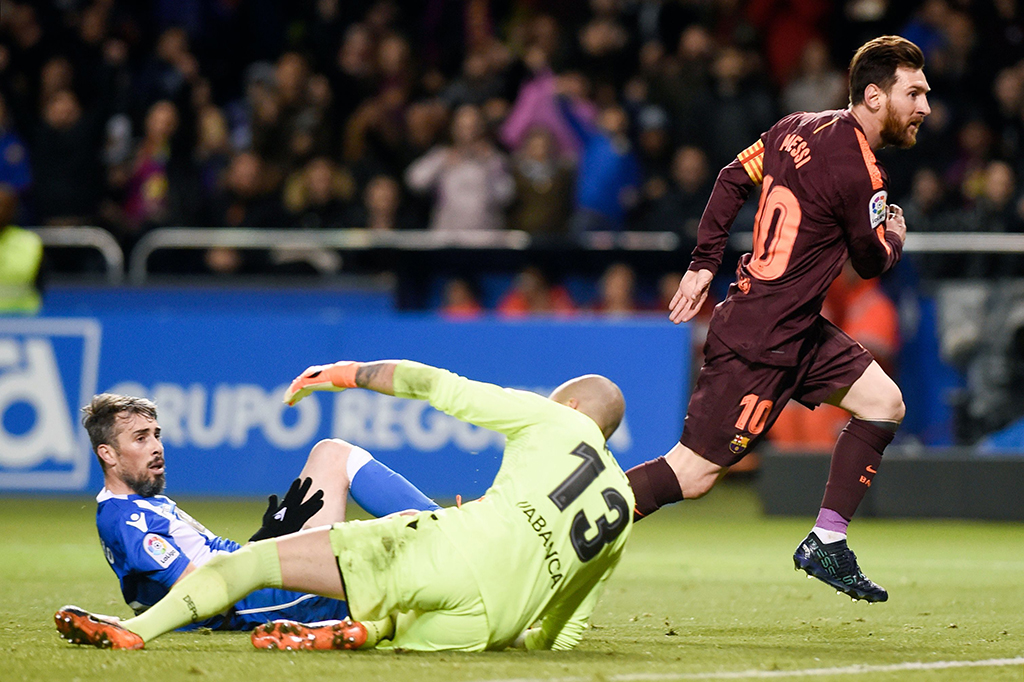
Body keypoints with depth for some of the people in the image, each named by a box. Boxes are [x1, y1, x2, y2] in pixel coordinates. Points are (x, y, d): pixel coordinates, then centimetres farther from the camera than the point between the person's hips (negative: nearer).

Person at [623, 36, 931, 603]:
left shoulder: (798, 129, 6)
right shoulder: (858, 174, -20)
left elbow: (733, 180, 14)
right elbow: (872, 262, -6)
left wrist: (703, 265, 18)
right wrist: (894, 235, 16)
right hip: (763, 343, -10)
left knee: (884, 403, 11)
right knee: (691, 475, -8)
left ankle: (826, 544, 13)